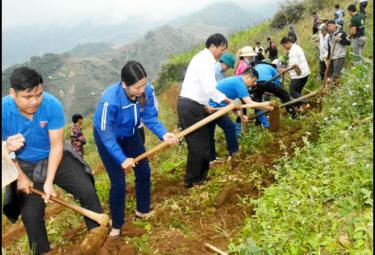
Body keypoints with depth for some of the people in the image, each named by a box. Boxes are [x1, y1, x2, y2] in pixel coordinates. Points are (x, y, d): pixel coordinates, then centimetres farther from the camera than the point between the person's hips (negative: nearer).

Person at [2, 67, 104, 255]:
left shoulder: (52, 105, -25)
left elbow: (56, 146, -20)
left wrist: (49, 181, -21)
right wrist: (20, 177, -9)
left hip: (55, 158, 0)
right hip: (24, 166, 0)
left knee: (87, 190, -9)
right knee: (31, 216, 3)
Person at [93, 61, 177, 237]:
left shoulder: (147, 90, -28)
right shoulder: (110, 100, -40)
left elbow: (150, 117, -17)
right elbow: (106, 134, -30)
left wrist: (163, 134, -35)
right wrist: (122, 159, -34)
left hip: (130, 133, 5)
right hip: (108, 138, -5)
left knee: (144, 172, 10)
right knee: (118, 182, -5)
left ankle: (142, 210, 35)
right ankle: (116, 226, 18)